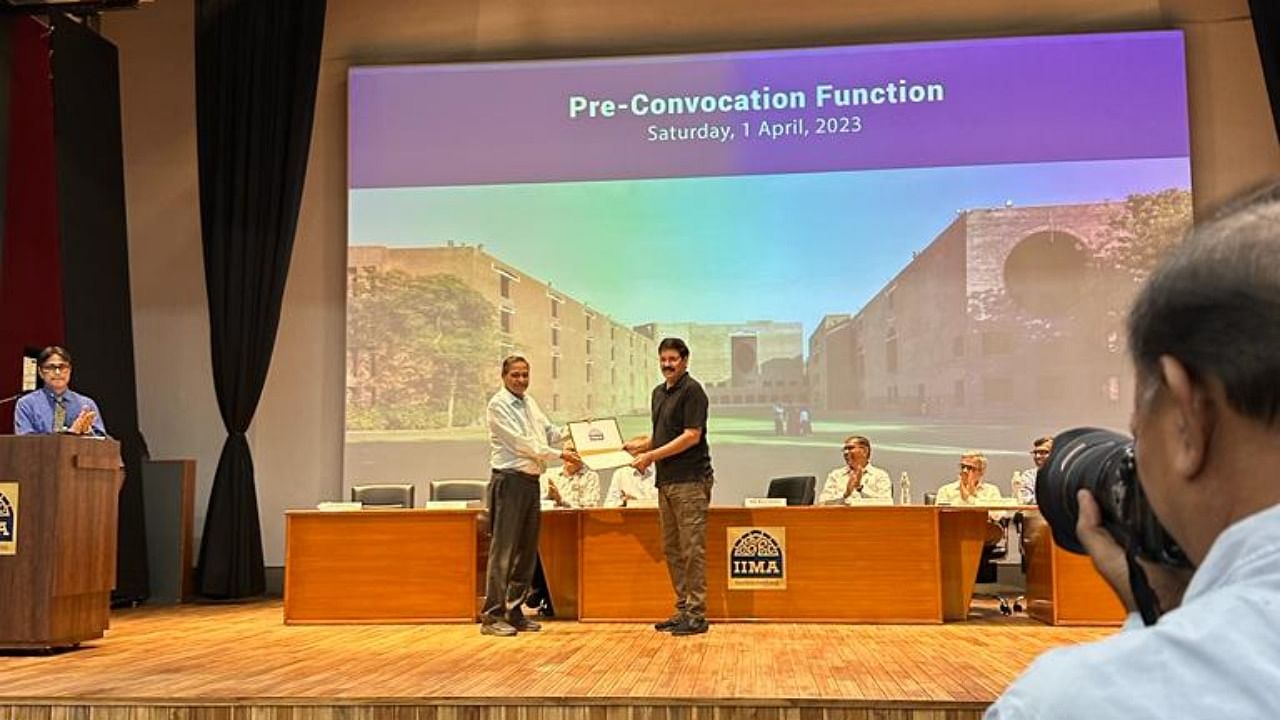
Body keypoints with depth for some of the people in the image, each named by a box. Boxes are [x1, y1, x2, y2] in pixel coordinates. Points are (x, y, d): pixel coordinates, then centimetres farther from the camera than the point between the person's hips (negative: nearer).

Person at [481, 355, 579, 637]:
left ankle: (514, 611, 19)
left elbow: (549, 432, 20)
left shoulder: (529, 402, 16)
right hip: (509, 480, -8)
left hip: (531, 481, 8)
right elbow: (521, 443, -15)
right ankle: (492, 616, -4)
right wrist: (559, 455, -15)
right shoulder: (498, 405, -8)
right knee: (503, 550, -8)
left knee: (527, 551, 11)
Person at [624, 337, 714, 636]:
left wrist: (651, 455, -15)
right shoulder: (659, 393, 17)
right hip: (667, 481, 9)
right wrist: (636, 446, 8)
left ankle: (696, 614, -2)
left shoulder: (692, 390, -8)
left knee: (692, 549, -6)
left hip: (690, 480, -9)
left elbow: (692, 436, -16)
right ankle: (682, 610, 18)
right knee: (671, 549, 11)